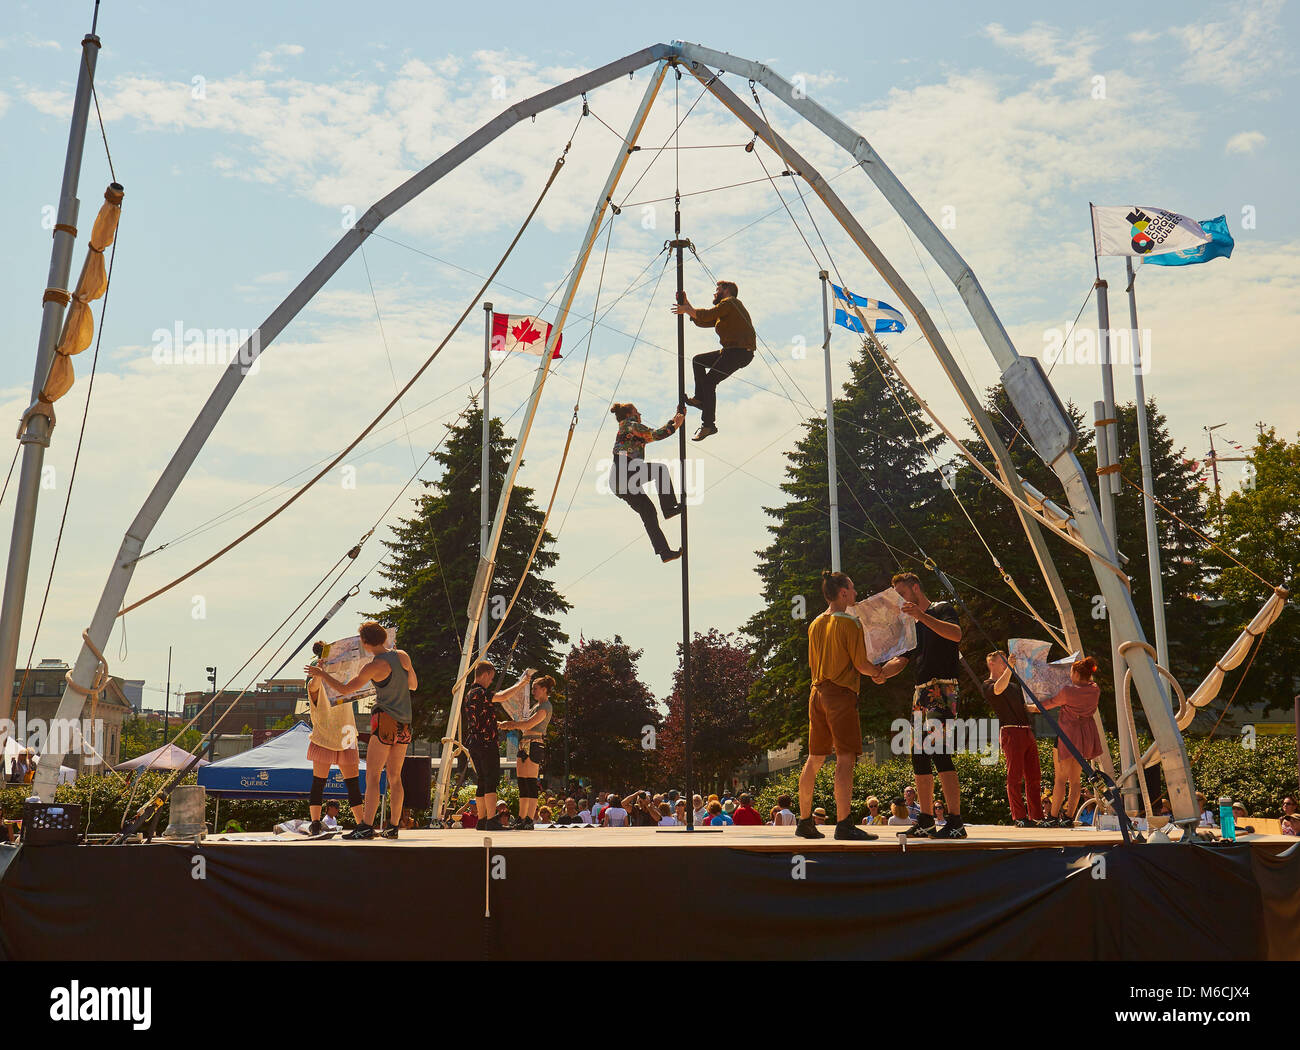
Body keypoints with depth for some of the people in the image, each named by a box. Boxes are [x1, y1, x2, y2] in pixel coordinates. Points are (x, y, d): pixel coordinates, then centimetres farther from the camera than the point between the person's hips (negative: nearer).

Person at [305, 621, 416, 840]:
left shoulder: (374, 666, -12)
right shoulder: (402, 656, 5)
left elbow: (344, 689, -7)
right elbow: (414, 685, 17)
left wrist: (322, 674, 5)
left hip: (385, 721, -7)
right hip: (404, 724, 7)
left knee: (372, 775, -4)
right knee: (394, 777, 11)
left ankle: (367, 826, -8)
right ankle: (393, 827, 12)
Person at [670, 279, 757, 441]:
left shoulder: (730, 302, -6)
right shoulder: (723, 312, 26)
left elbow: (706, 315, -18)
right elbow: (702, 322, 24)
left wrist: (686, 309, -4)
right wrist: (687, 305, 21)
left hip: (741, 352, -11)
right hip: (731, 351, 11)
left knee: (709, 381, -16)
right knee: (698, 360, 17)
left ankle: (708, 424, -16)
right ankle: (700, 398, 8)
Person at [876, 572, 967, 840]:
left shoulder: (942, 609, 2)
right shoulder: (913, 626, 25)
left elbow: (956, 634, -19)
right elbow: (901, 660, 18)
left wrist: (922, 616, -26)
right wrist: (880, 673, -2)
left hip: (942, 688, -9)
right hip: (920, 692, 9)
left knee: (938, 751, -18)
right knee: (919, 756, 6)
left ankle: (956, 822, -18)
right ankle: (926, 821, 11)